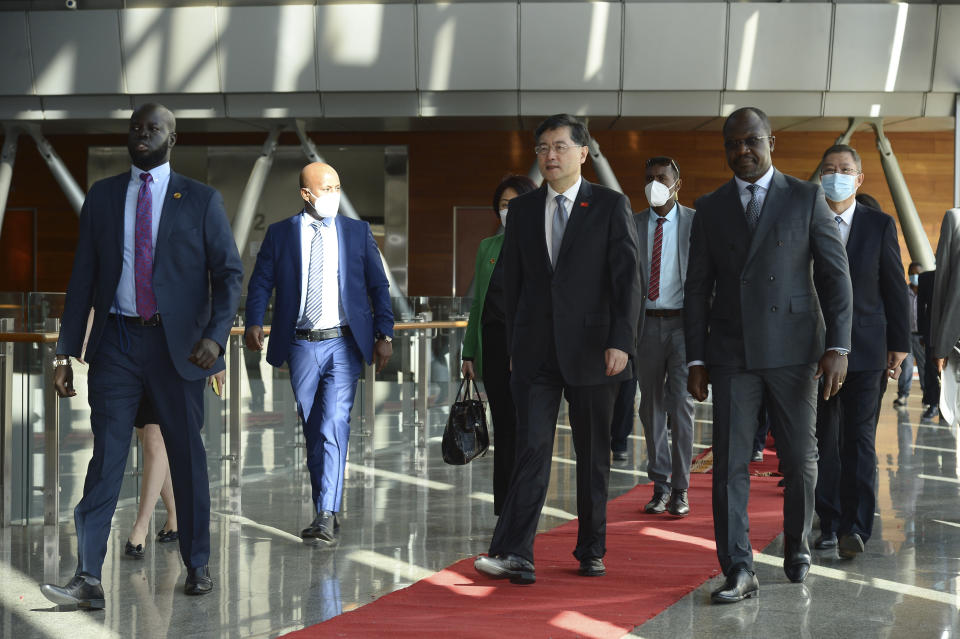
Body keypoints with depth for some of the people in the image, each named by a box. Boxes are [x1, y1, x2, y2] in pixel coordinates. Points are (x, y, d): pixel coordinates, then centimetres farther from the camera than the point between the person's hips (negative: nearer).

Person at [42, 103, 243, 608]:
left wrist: (215, 335, -15)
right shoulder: (101, 197, 9)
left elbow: (228, 272, 1)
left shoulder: (201, 200, 4)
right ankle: (88, 579, -8)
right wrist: (66, 352, 3)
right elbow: (83, 277, 9)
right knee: (105, 457, -5)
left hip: (176, 343, -1)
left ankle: (197, 567, 21)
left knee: (187, 457, 8)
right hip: (116, 342, 1)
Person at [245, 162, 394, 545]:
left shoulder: (358, 232, 8)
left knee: (334, 424, -14)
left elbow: (378, 286, 9)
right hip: (302, 345, 1)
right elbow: (260, 283, 3)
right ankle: (326, 514, 20)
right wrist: (254, 323, -14)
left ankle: (327, 516, -17)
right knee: (312, 430, 8)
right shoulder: (280, 234, 6)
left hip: (344, 344, -1)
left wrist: (384, 335, 1)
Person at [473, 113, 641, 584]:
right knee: (532, 449, -7)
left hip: (591, 349, -2)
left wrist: (621, 342, -13)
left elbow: (627, 278, -4)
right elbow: (512, 283, 14)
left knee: (593, 455, 7)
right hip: (536, 351, 2)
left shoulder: (611, 206, 1)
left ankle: (591, 551, 18)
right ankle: (514, 554, -13)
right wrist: (515, 345, 9)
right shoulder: (522, 210, 11)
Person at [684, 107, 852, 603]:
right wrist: (696, 359, 3)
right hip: (732, 353, 1)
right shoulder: (710, 209, 9)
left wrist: (837, 346, -8)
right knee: (729, 464, -6)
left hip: (793, 351, -1)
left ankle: (796, 547, 30)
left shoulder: (806, 199, 3)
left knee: (799, 460, 8)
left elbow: (835, 275, 1)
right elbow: (697, 289, 9)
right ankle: (738, 572, -4)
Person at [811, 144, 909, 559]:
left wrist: (899, 345, 2)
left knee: (859, 439, -6)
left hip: (864, 350, -1)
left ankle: (855, 527, -7)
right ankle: (829, 524, 14)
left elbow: (895, 288, 6)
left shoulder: (879, 225, 4)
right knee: (824, 441, 6)